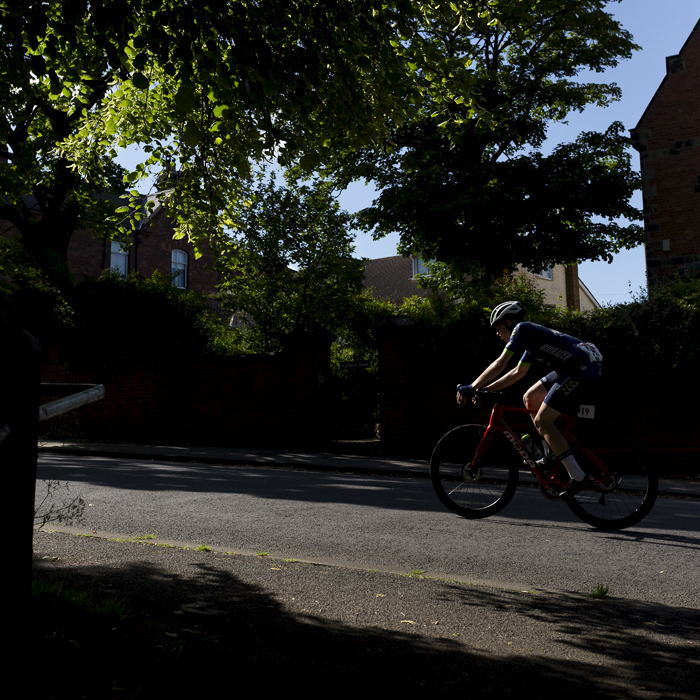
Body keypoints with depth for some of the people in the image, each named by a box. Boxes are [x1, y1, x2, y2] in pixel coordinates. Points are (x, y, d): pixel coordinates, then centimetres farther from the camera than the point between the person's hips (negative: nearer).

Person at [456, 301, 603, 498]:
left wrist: (471, 387, -8)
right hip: (573, 368, 10)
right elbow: (519, 371, 28)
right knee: (530, 398, 16)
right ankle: (551, 453, 20)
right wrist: (487, 389, 24)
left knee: (542, 421, -8)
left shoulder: (521, 328, -6)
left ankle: (578, 477, -6)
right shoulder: (530, 337, 22)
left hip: (583, 368, -10)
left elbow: (500, 364, -12)